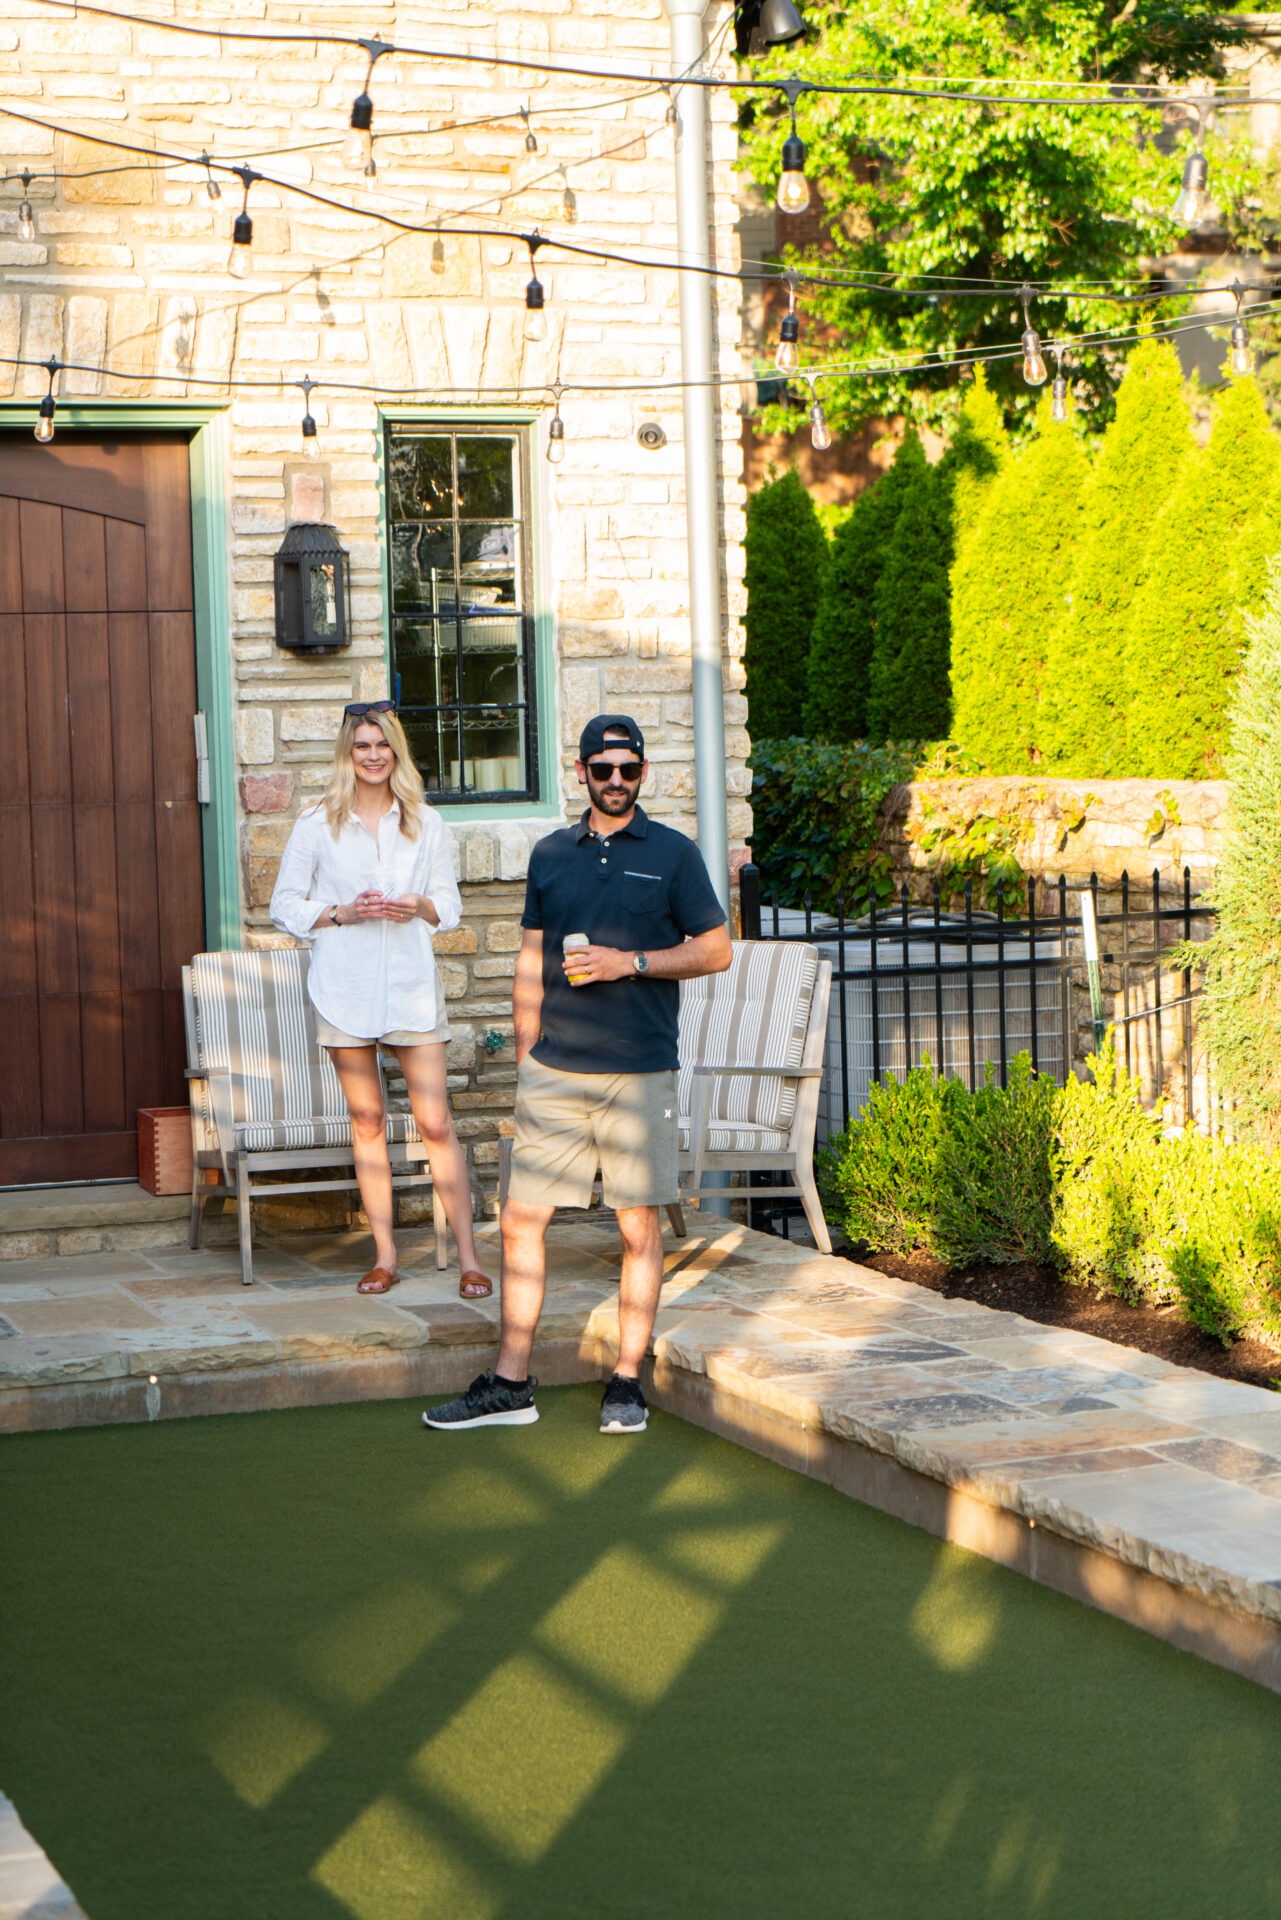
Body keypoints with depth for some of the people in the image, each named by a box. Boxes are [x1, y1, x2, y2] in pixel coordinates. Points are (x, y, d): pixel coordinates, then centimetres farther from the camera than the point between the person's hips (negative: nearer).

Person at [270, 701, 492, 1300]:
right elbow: (284, 906, 5)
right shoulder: (317, 824, 4)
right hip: (344, 983, 0)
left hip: (410, 981, 0)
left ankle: (468, 1256, -1)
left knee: (436, 1121, -5)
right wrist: (342, 913, -11)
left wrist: (418, 907, -10)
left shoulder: (424, 823, 8)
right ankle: (384, 1256, 14)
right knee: (367, 1121, 5)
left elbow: (449, 903, 12)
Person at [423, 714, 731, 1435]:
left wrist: (631, 962, -11)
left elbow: (717, 949, 2)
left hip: (640, 1071, -3)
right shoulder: (551, 855, 12)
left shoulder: (674, 854, 3)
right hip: (554, 1070, 3)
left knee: (640, 1225, 2)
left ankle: (628, 1382, 12)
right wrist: (525, 1055, 12)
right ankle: (511, 1385, 7)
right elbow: (532, 961, 17)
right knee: (522, 1218, 0)